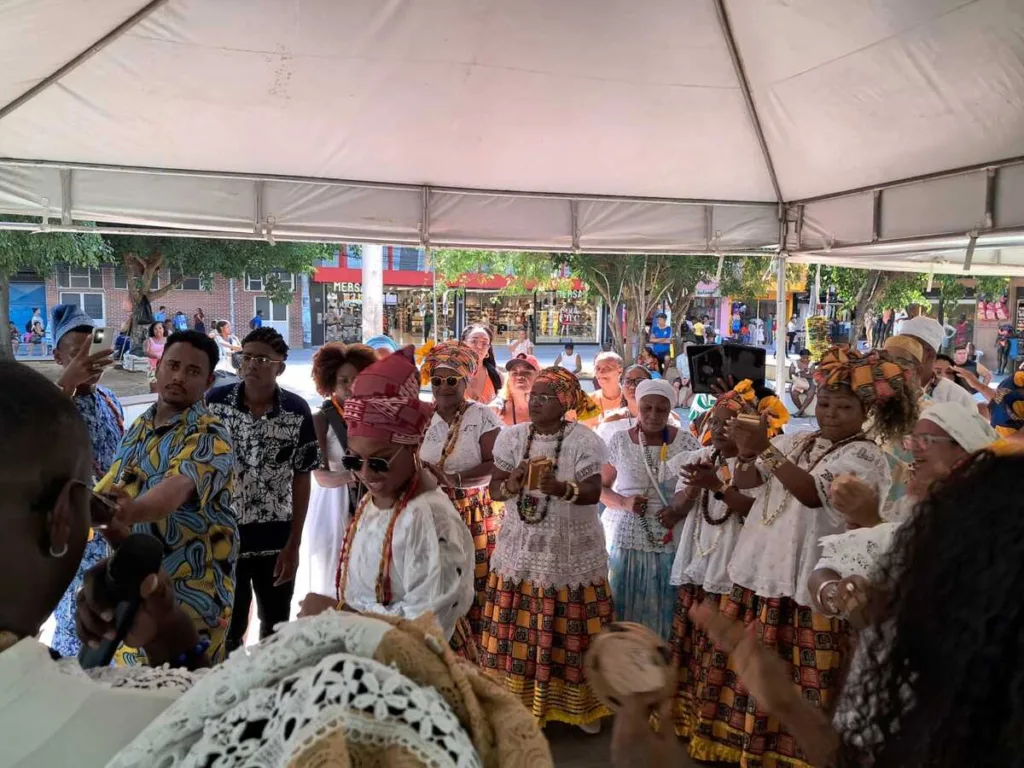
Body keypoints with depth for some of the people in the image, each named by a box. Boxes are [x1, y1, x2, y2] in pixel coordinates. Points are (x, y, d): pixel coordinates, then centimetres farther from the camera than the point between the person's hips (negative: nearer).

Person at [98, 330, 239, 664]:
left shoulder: (209, 435, -17)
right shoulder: (139, 426, 7)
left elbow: (176, 488, -35)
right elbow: (114, 484, 21)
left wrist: (131, 511, -53)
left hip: (190, 588, -7)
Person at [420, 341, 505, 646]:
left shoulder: (483, 416, -4)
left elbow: (496, 465, -12)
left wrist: (453, 478, -21)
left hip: (474, 513, -3)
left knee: (473, 583, -2)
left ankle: (474, 650, 12)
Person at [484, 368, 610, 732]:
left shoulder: (583, 440, -8)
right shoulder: (512, 436, 2)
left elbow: (594, 492, -14)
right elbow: (494, 487, 2)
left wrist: (562, 488, -32)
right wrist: (510, 485, -20)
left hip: (571, 552, -3)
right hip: (521, 549, 3)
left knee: (568, 631, 3)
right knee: (517, 628, 5)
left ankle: (579, 704, 21)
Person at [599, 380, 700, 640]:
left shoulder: (686, 442, 0)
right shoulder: (619, 441, 2)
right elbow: (601, 487, 7)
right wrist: (624, 502, -12)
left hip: (669, 540, 0)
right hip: (624, 537, 0)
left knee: (660, 608, 4)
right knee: (621, 605, 4)